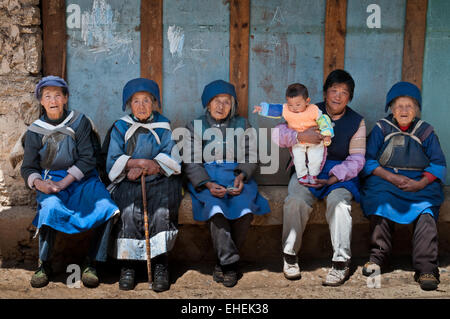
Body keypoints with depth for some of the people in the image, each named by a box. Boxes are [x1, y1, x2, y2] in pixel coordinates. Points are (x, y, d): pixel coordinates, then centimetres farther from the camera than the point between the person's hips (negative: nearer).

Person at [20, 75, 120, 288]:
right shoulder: (35, 131, 7)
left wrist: (64, 182, -17)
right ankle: (43, 265, -15)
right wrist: (38, 183, -16)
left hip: (82, 180, 0)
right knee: (50, 207, -34)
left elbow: (87, 159, -5)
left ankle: (91, 263, -12)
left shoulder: (79, 122, 2)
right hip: (49, 183, 0)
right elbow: (27, 168, 8)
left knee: (107, 208, -26)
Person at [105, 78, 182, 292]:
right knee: (129, 210, -31)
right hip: (128, 184, 0)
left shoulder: (163, 126, 11)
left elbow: (171, 162, 2)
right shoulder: (121, 127, 11)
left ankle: (160, 265, -28)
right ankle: (128, 265, -25)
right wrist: (142, 162, -11)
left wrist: (141, 167, -10)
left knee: (161, 208, -31)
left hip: (159, 182, 0)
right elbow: (113, 164, 3)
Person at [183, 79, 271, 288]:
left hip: (236, 178, 1)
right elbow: (191, 163, 2)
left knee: (245, 208, -30)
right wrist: (208, 184, -16)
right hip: (205, 181, -1)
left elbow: (251, 156, 11)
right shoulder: (195, 127, 11)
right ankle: (230, 262, -27)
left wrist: (242, 176, -11)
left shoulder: (242, 125, 17)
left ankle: (223, 261, -12)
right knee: (215, 208, -34)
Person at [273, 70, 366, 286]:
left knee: (338, 203, -31)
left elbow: (356, 160, 1)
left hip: (341, 174, 0)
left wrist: (334, 177, -15)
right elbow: (277, 135, -5)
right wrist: (300, 135, -25)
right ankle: (290, 255, -10)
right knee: (296, 201, -29)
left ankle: (341, 263, -21)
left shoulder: (357, 122, 7)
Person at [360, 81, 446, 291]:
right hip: (385, 179, 0)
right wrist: (392, 178, -12)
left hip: (420, 183, 0)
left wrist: (420, 184, -10)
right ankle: (378, 256, -27)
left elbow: (438, 164, 9)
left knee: (426, 212, -30)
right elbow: (368, 161, 4)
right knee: (380, 203, -34)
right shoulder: (381, 129, 11)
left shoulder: (426, 132, 13)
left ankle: (426, 269, -33)